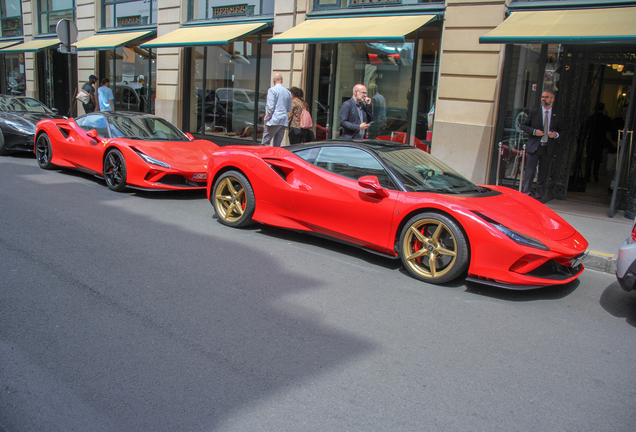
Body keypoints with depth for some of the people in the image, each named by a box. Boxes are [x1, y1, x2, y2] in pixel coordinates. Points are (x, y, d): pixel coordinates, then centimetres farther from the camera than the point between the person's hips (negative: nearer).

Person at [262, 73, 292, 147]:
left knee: (265, 143, -3)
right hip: (284, 121, 6)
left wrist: (266, 119, -4)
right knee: (277, 145, 8)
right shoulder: (288, 92, 13)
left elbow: (270, 107, -12)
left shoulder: (272, 90, -5)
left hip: (274, 121, -6)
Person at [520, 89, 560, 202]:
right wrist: (534, 131, -10)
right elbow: (524, 126, 7)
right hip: (534, 147, -2)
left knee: (543, 174, 7)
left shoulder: (557, 115, 8)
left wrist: (556, 134, -6)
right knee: (530, 172, -7)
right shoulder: (534, 112, 5)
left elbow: (560, 130, 16)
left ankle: (539, 196, 16)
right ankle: (525, 194, -4)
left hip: (548, 149, 2)